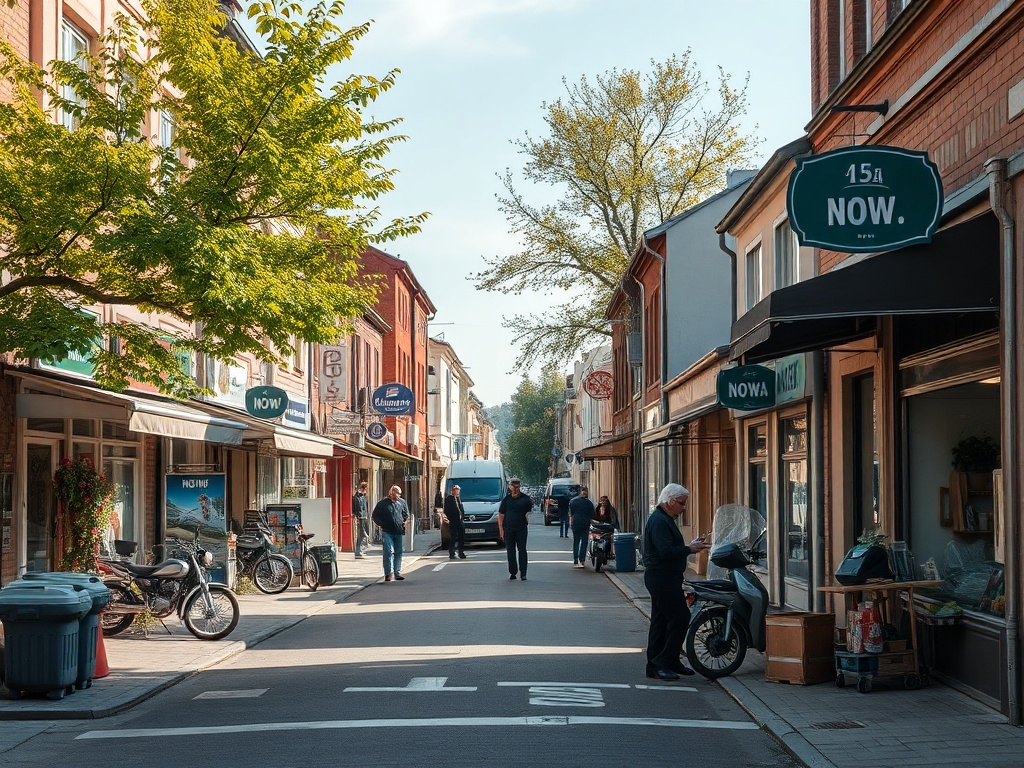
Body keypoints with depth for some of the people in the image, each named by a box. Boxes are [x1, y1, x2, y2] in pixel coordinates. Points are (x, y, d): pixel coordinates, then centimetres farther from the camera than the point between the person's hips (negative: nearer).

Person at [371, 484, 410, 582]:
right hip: (387, 532, -5)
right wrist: (382, 524, -5)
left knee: (398, 552, 7)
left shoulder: (402, 502, 11)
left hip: (398, 532, 5)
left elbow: (406, 514, 27)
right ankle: (388, 573, -12)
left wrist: (403, 521, 11)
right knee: (389, 551, -13)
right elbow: (375, 515, 4)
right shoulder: (383, 503, -2)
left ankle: (397, 572, 13)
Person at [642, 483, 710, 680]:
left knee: (661, 622, 13)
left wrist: (689, 546, 9)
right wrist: (689, 549, -16)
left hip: (662, 580, 11)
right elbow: (666, 551, -25)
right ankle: (664, 662, -7)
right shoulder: (659, 521, -17)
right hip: (662, 579, -11)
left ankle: (655, 665, 17)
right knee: (680, 618, -10)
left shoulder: (664, 519, 19)